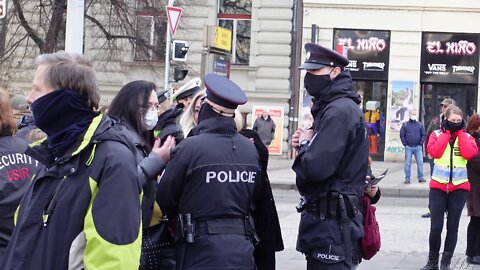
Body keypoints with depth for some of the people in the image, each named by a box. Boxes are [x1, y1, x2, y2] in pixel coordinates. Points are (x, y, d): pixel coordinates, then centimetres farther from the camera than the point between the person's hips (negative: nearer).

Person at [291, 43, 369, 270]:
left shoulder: (340, 110, -17)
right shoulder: (332, 107, 16)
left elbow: (316, 166, -26)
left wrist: (304, 145, -5)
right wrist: (306, 144, 3)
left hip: (331, 219, -10)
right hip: (327, 215, 10)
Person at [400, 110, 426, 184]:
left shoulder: (420, 124, 9)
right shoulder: (405, 124, 6)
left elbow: (423, 135, 9)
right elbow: (402, 135, 5)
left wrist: (421, 143, -1)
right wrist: (405, 144, -2)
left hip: (418, 147, 1)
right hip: (408, 147, -1)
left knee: (420, 162, -4)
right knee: (408, 163, 1)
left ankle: (421, 177, 2)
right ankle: (407, 178, 6)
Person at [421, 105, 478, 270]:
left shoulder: (466, 137, 6)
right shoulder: (437, 134, 4)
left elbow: (469, 154, -14)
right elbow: (434, 152, -16)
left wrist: (460, 132, -7)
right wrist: (446, 132, -8)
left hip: (459, 187, 1)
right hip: (438, 186, -1)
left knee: (452, 227, 5)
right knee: (436, 227, -5)